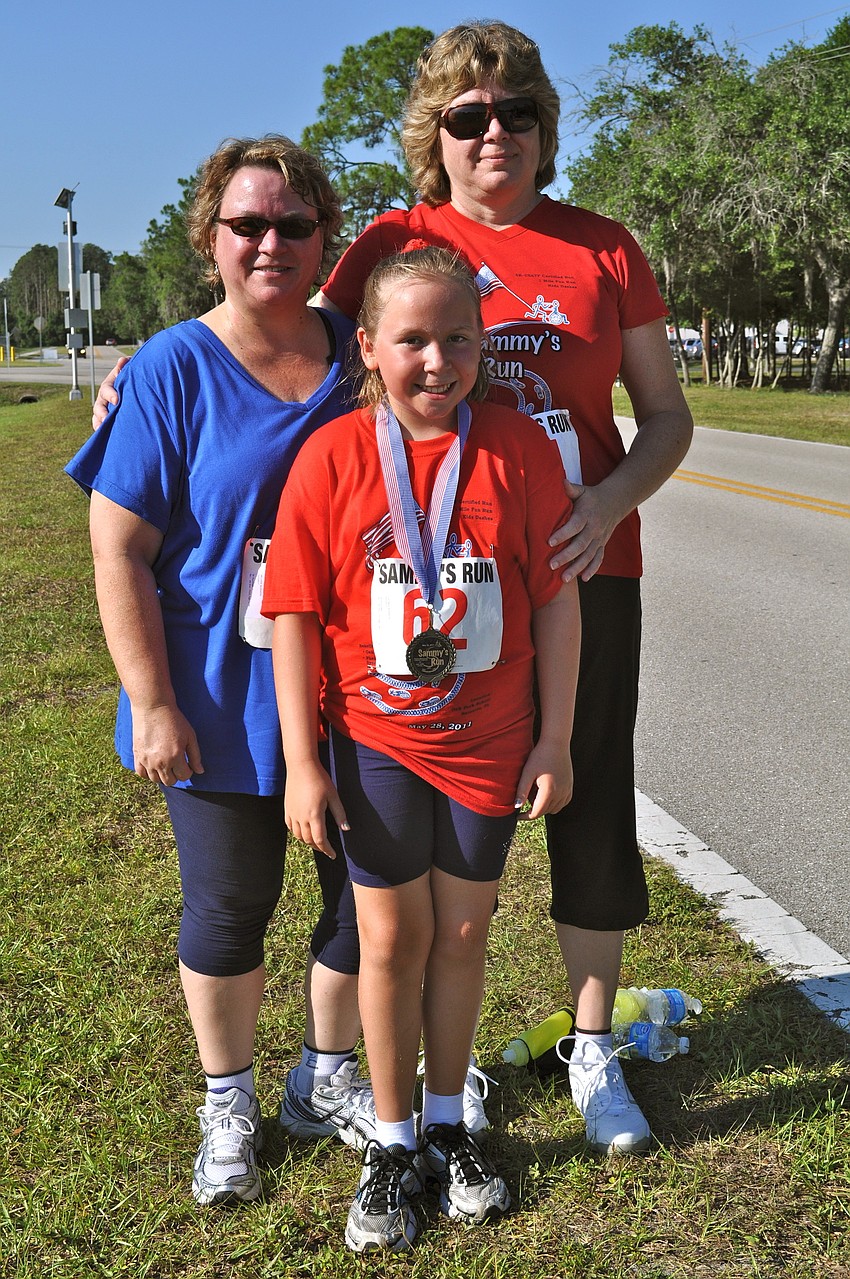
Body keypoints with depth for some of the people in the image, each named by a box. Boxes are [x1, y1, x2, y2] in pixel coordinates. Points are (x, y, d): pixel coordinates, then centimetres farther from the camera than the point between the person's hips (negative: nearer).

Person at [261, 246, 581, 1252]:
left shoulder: (518, 448, -8)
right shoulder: (332, 455, -10)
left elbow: (555, 598, -3)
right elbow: (296, 613, -8)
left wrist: (555, 740, -2)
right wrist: (303, 763, -8)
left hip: (489, 743, 1)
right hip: (374, 740, -1)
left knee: (461, 935, 14)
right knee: (392, 939, 9)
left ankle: (447, 1125, 35)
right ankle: (392, 1142, 28)